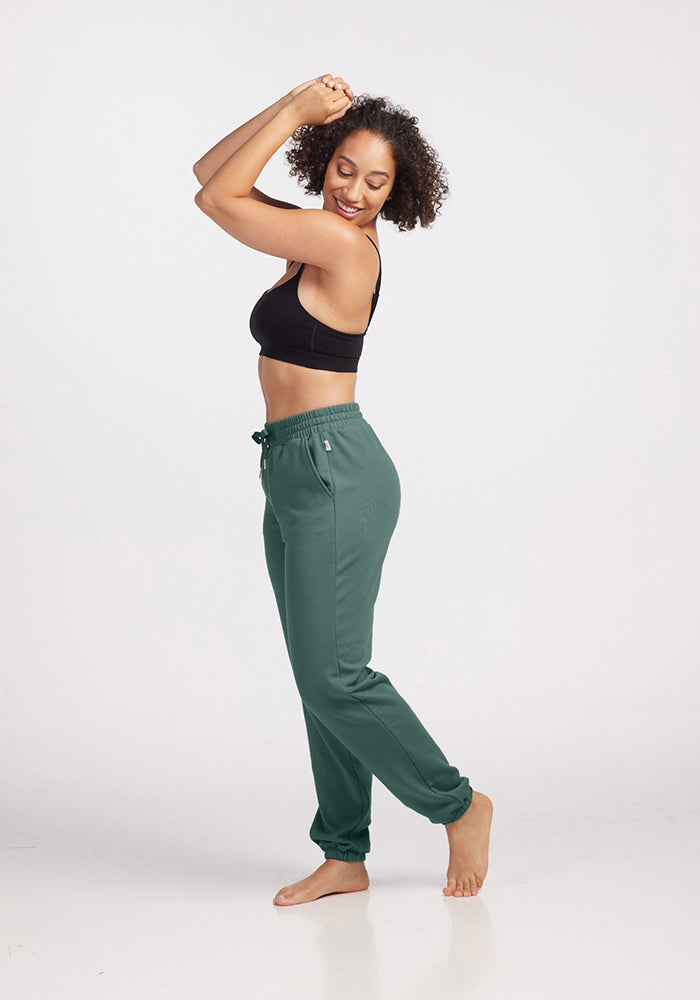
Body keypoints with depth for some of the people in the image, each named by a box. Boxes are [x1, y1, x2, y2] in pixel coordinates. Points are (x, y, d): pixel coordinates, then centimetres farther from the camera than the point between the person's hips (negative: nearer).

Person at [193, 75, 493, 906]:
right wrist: (292, 107, 7)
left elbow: (215, 200, -9)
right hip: (294, 469, 10)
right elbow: (211, 175, 17)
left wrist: (297, 111, -4)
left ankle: (458, 806, 12)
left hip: (332, 468, -10)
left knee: (333, 675, -6)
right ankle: (344, 856, 18)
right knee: (319, 678, 10)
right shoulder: (316, 235, 13)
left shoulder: (341, 242, -14)